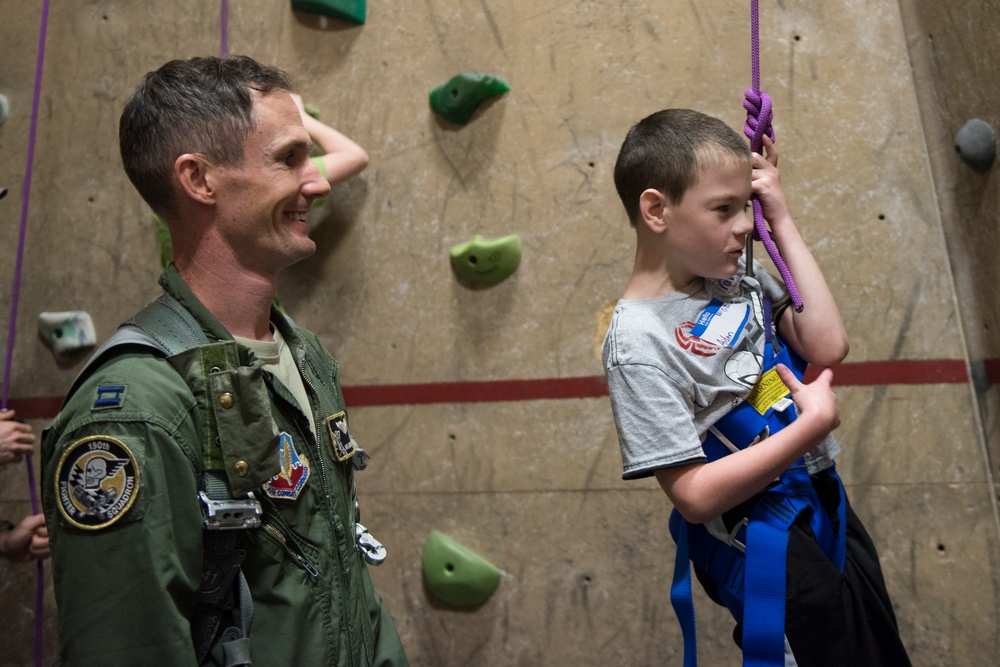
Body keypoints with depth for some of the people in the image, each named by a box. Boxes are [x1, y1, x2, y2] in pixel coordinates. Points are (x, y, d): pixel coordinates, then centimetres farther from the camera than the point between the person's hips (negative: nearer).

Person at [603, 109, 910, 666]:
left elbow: (828, 347, -11)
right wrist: (814, 422, -24)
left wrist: (782, 221, -12)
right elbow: (695, 495, -25)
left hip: (820, 494, 8)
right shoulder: (639, 341, -25)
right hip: (757, 544, -8)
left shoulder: (738, 274, -3)